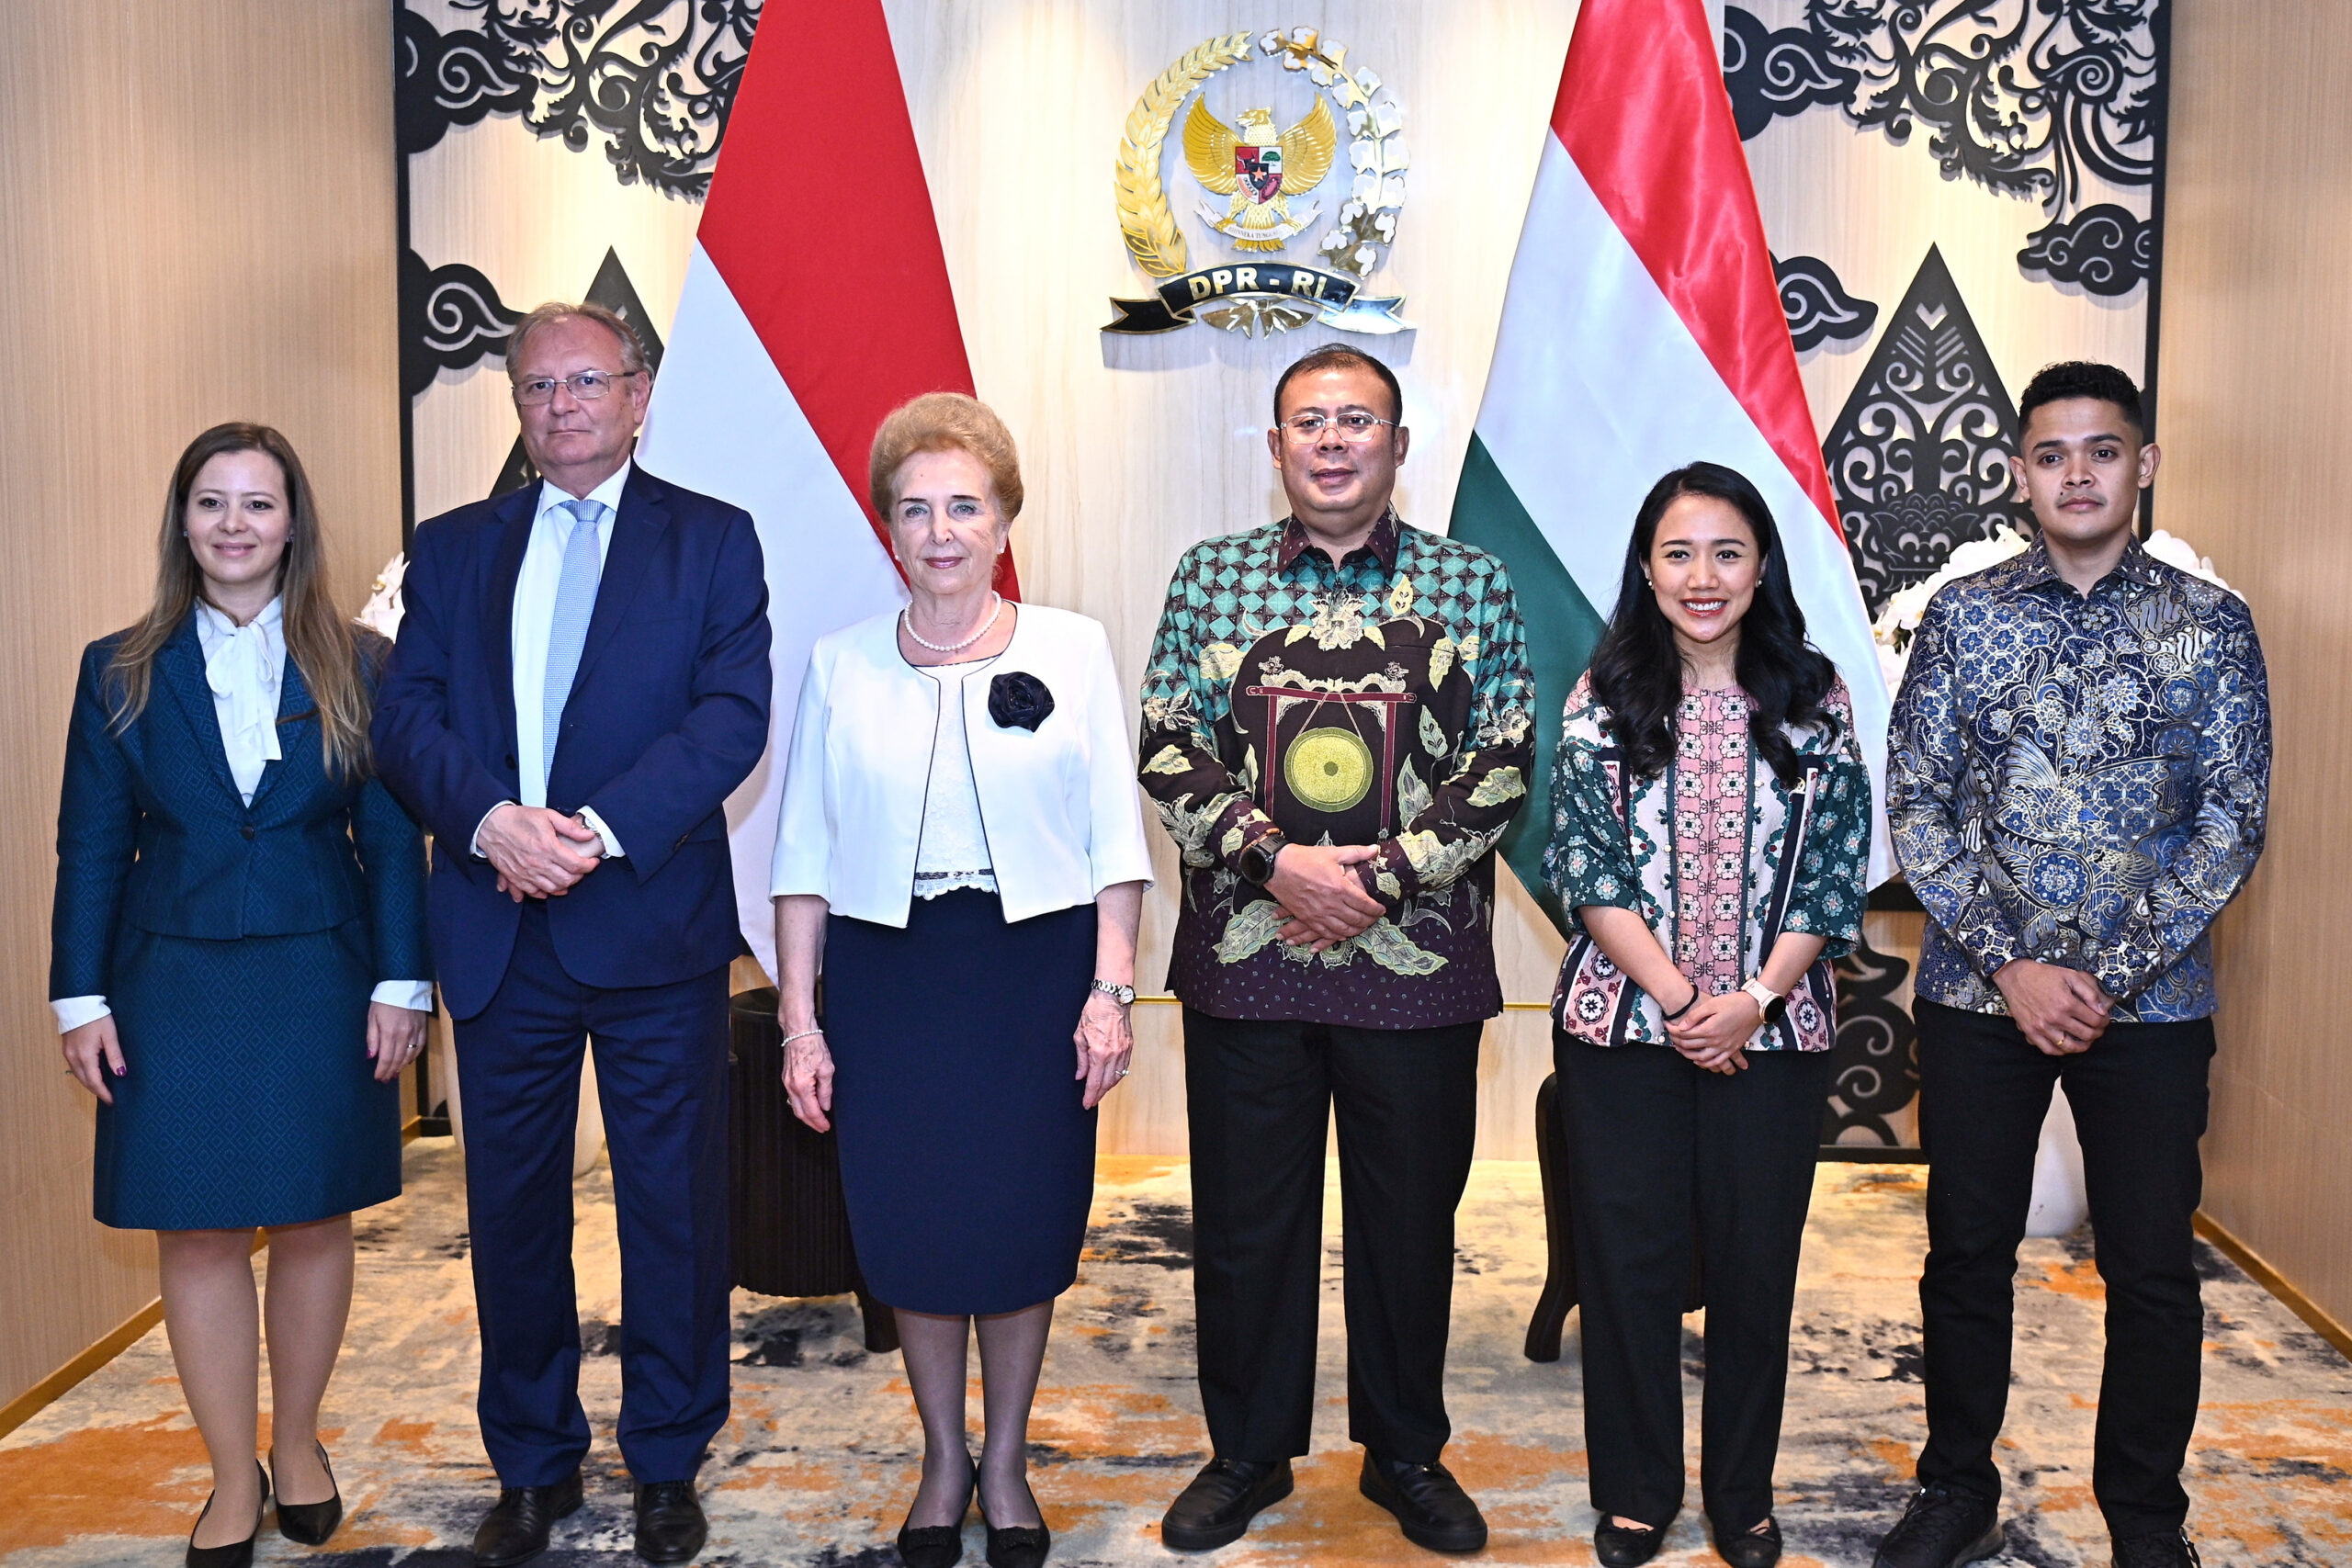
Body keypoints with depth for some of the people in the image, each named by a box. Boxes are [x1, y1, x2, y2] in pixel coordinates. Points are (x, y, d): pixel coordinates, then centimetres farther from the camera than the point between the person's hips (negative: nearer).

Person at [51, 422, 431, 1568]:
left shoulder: (358, 665, 1)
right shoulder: (122, 671, 4)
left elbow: (391, 835, 0)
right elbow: (92, 846, 4)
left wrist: (400, 982, -5)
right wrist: (81, 998, 0)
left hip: (321, 981, 0)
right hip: (174, 987, 1)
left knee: (314, 1219, 9)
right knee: (195, 1232, 4)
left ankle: (297, 1442, 28)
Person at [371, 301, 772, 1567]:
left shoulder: (711, 540, 4)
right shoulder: (452, 549, 13)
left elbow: (733, 713, -8)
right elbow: (405, 715, 3)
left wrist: (601, 829, -19)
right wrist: (493, 820, -16)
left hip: (652, 922, -2)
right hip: (497, 931, 3)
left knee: (673, 1202, 6)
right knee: (511, 1203, 11)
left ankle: (668, 1462, 23)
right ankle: (533, 1464, 29)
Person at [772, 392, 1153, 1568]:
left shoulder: (1071, 649, 0)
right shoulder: (840, 665, 4)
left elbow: (1114, 838, 0)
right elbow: (805, 856, 4)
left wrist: (1112, 989, -7)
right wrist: (798, 1018, 0)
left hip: (1035, 969, -1)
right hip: (887, 979, 1)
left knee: (1024, 1219, 6)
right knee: (910, 1224, 7)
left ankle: (1006, 1463, 28)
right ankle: (942, 1460, 29)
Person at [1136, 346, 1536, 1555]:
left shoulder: (1471, 585, 4)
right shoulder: (1209, 577, 6)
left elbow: (1502, 768, -2)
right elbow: (1168, 751, 0)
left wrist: (1379, 878, -12)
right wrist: (1275, 861, -14)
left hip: (1418, 961, 0)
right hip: (1243, 957, 1)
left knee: (1411, 1215, 11)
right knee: (1244, 1216, 10)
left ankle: (1407, 1453, 30)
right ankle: (1247, 1451, 29)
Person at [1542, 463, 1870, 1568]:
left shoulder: (1815, 700, 3)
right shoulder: (1604, 699, 0)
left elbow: (1837, 871, 0)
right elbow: (1586, 868, -5)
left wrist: (1752, 1000, -11)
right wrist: (1683, 999, -13)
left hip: (1773, 1032, 1)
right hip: (1625, 1028, 0)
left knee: (1755, 1262, 8)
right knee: (1628, 1260, 6)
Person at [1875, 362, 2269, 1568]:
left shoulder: (2211, 627, 1)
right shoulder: (1963, 617, 2)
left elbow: (2232, 821, -3)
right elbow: (1914, 807, -2)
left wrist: (2114, 975, -12)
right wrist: (2012, 966, -10)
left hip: (2149, 1004, 0)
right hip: (1979, 995, 1)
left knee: (2151, 1271, 7)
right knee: (1966, 1253, 10)